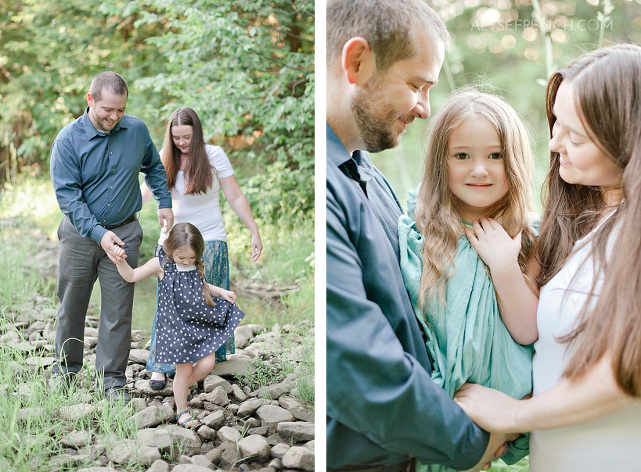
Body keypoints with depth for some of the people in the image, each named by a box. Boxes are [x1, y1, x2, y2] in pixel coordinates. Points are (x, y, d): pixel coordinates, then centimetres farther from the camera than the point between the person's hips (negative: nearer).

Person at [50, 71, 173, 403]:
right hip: (79, 234, -1)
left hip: (124, 232, 1)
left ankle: (112, 378, 14)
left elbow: (154, 167, 18)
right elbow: (67, 195, -16)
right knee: (71, 305, 12)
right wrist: (99, 234, -25)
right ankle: (66, 369, 31)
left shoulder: (136, 130, -3)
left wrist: (164, 203, 10)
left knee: (118, 310, 2)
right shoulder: (69, 139, -12)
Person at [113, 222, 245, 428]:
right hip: (175, 325, -4)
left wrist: (221, 291, 12)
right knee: (184, 369, 0)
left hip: (200, 322, 5)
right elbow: (131, 276, -6)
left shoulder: (197, 266, 4)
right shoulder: (161, 265, -9)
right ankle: (182, 410, 22)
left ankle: (181, 387, 30)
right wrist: (120, 261, -24)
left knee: (207, 364, 0)